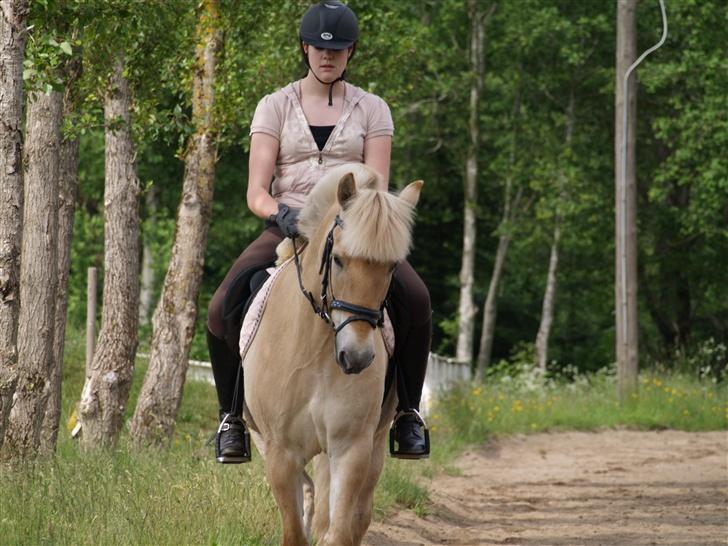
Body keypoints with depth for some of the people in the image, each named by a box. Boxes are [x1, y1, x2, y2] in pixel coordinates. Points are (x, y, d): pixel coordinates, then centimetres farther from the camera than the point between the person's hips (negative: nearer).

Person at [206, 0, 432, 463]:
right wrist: (281, 213, -25)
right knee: (222, 309, -26)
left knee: (416, 300, -28)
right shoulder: (275, 107, 6)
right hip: (287, 229, 0)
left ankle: (408, 412, -11)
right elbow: (256, 191, -2)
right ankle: (232, 415, -5)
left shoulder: (372, 110, 8)